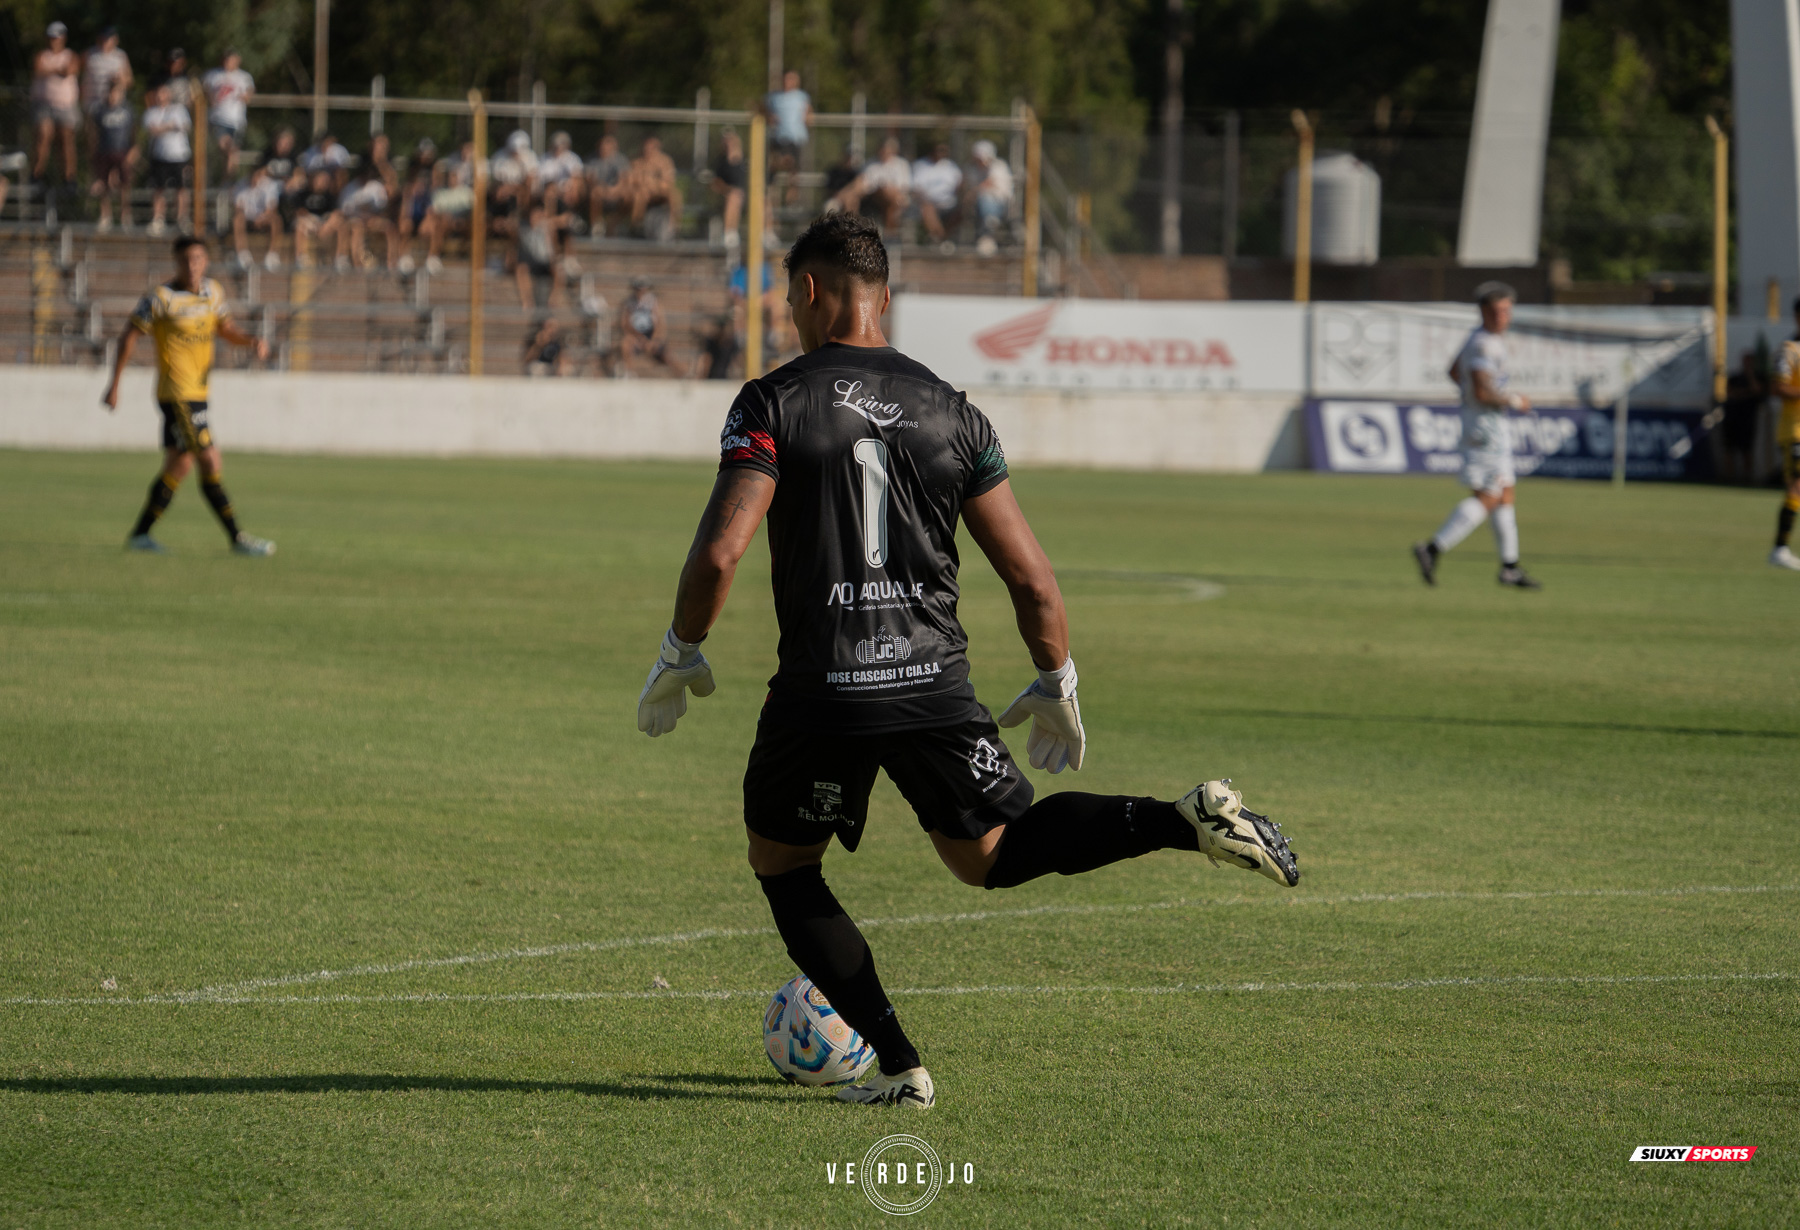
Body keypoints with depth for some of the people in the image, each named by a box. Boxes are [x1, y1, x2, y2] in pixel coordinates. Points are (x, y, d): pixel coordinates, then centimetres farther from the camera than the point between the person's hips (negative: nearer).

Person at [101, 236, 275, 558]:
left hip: (198, 393, 8)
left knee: (179, 465, 12)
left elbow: (226, 328, 20)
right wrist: (114, 385, -6)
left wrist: (252, 341, -1)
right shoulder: (161, 299, -11)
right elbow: (129, 337, -5)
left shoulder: (211, 291, 9)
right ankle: (237, 538, -7)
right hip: (178, 395, -8)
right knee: (209, 461, -10)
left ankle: (139, 534, 20)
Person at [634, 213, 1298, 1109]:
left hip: (821, 691, -4)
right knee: (992, 851, 18)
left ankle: (897, 1067, 7)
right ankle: (1188, 822, -8)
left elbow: (719, 551, -15)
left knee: (781, 866, 18)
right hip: (936, 686, 4)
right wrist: (1055, 686, 21)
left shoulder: (772, 404, -4)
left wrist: (680, 655, 1)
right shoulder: (952, 413, 8)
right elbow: (1032, 579, 6)